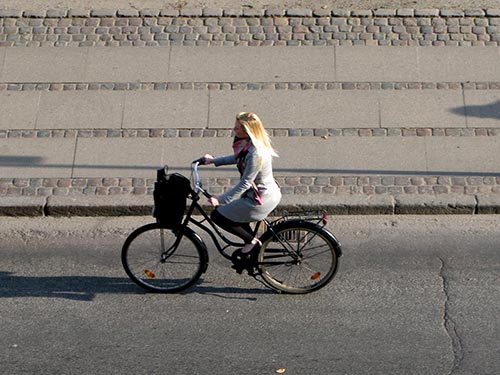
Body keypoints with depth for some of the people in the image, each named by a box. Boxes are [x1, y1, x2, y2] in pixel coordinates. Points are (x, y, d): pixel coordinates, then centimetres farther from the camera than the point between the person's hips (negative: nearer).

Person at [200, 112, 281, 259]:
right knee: (234, 209, 28)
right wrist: (214, 160, 21)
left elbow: (245, 183, -25)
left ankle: (251, 241, 8)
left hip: (262, 200, -10)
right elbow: (238, 158, 19)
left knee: (218, 215, 0)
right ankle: (252, 247, 31)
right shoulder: (253, 143, 0)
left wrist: (221, 199, -21)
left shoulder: (255, 154, -29)